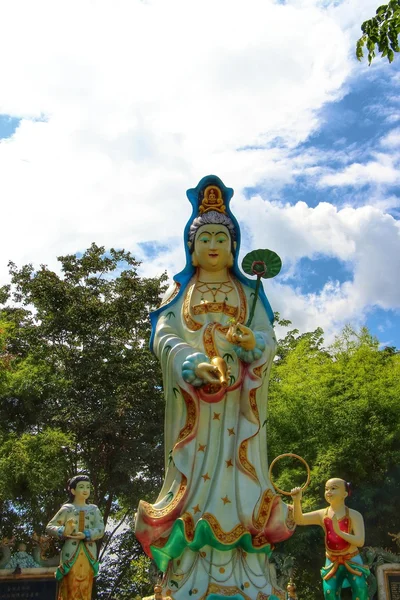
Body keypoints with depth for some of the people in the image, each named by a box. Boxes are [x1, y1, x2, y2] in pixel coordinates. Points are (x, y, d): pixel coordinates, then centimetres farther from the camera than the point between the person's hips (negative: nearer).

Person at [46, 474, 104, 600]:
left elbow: (101, 530, 0)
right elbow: (49, 527, 0)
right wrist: (63, 532, -20)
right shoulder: (67, 509, 6)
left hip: (89, 555, 2)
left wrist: (86, 535, -18)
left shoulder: (94, 509, 12)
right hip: (71, 555, -2)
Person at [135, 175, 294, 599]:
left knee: (236, 467, -6)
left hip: (237, 397, 0)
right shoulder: (179, 290, 14)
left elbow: (269, 336, 4)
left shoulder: (248, 292, 16)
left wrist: (253, 342, -22)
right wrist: (193, 364, -22)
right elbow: (163, 334, -2)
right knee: (194, 469, -6)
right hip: (192, 395, 0)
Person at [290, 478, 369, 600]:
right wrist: (297, 501, -34)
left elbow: (360, 542, -21)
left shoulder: (354, 515, -11)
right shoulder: (322, 515, -5)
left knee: (360, 588, -23)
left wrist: (339, 532, -36)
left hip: (352, 560, -2)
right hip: (332, 562, 2)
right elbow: (299, 520, -16)